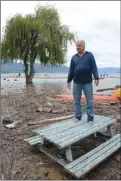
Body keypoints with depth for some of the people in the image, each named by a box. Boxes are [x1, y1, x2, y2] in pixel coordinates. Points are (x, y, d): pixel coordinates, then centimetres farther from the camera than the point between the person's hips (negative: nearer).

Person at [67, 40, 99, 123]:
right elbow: (71, 70, 11)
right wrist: (69, 81, 9)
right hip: (76, 83, 3)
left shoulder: (89, 55, 4)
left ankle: (90, 119, 10)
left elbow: (94, 67, -2)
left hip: (87, 82, -2)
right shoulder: (74, 57, 10)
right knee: (76, 101, 6)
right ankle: (78, 117, 18)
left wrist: (97, 78, -11)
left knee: (90, 101, 1)